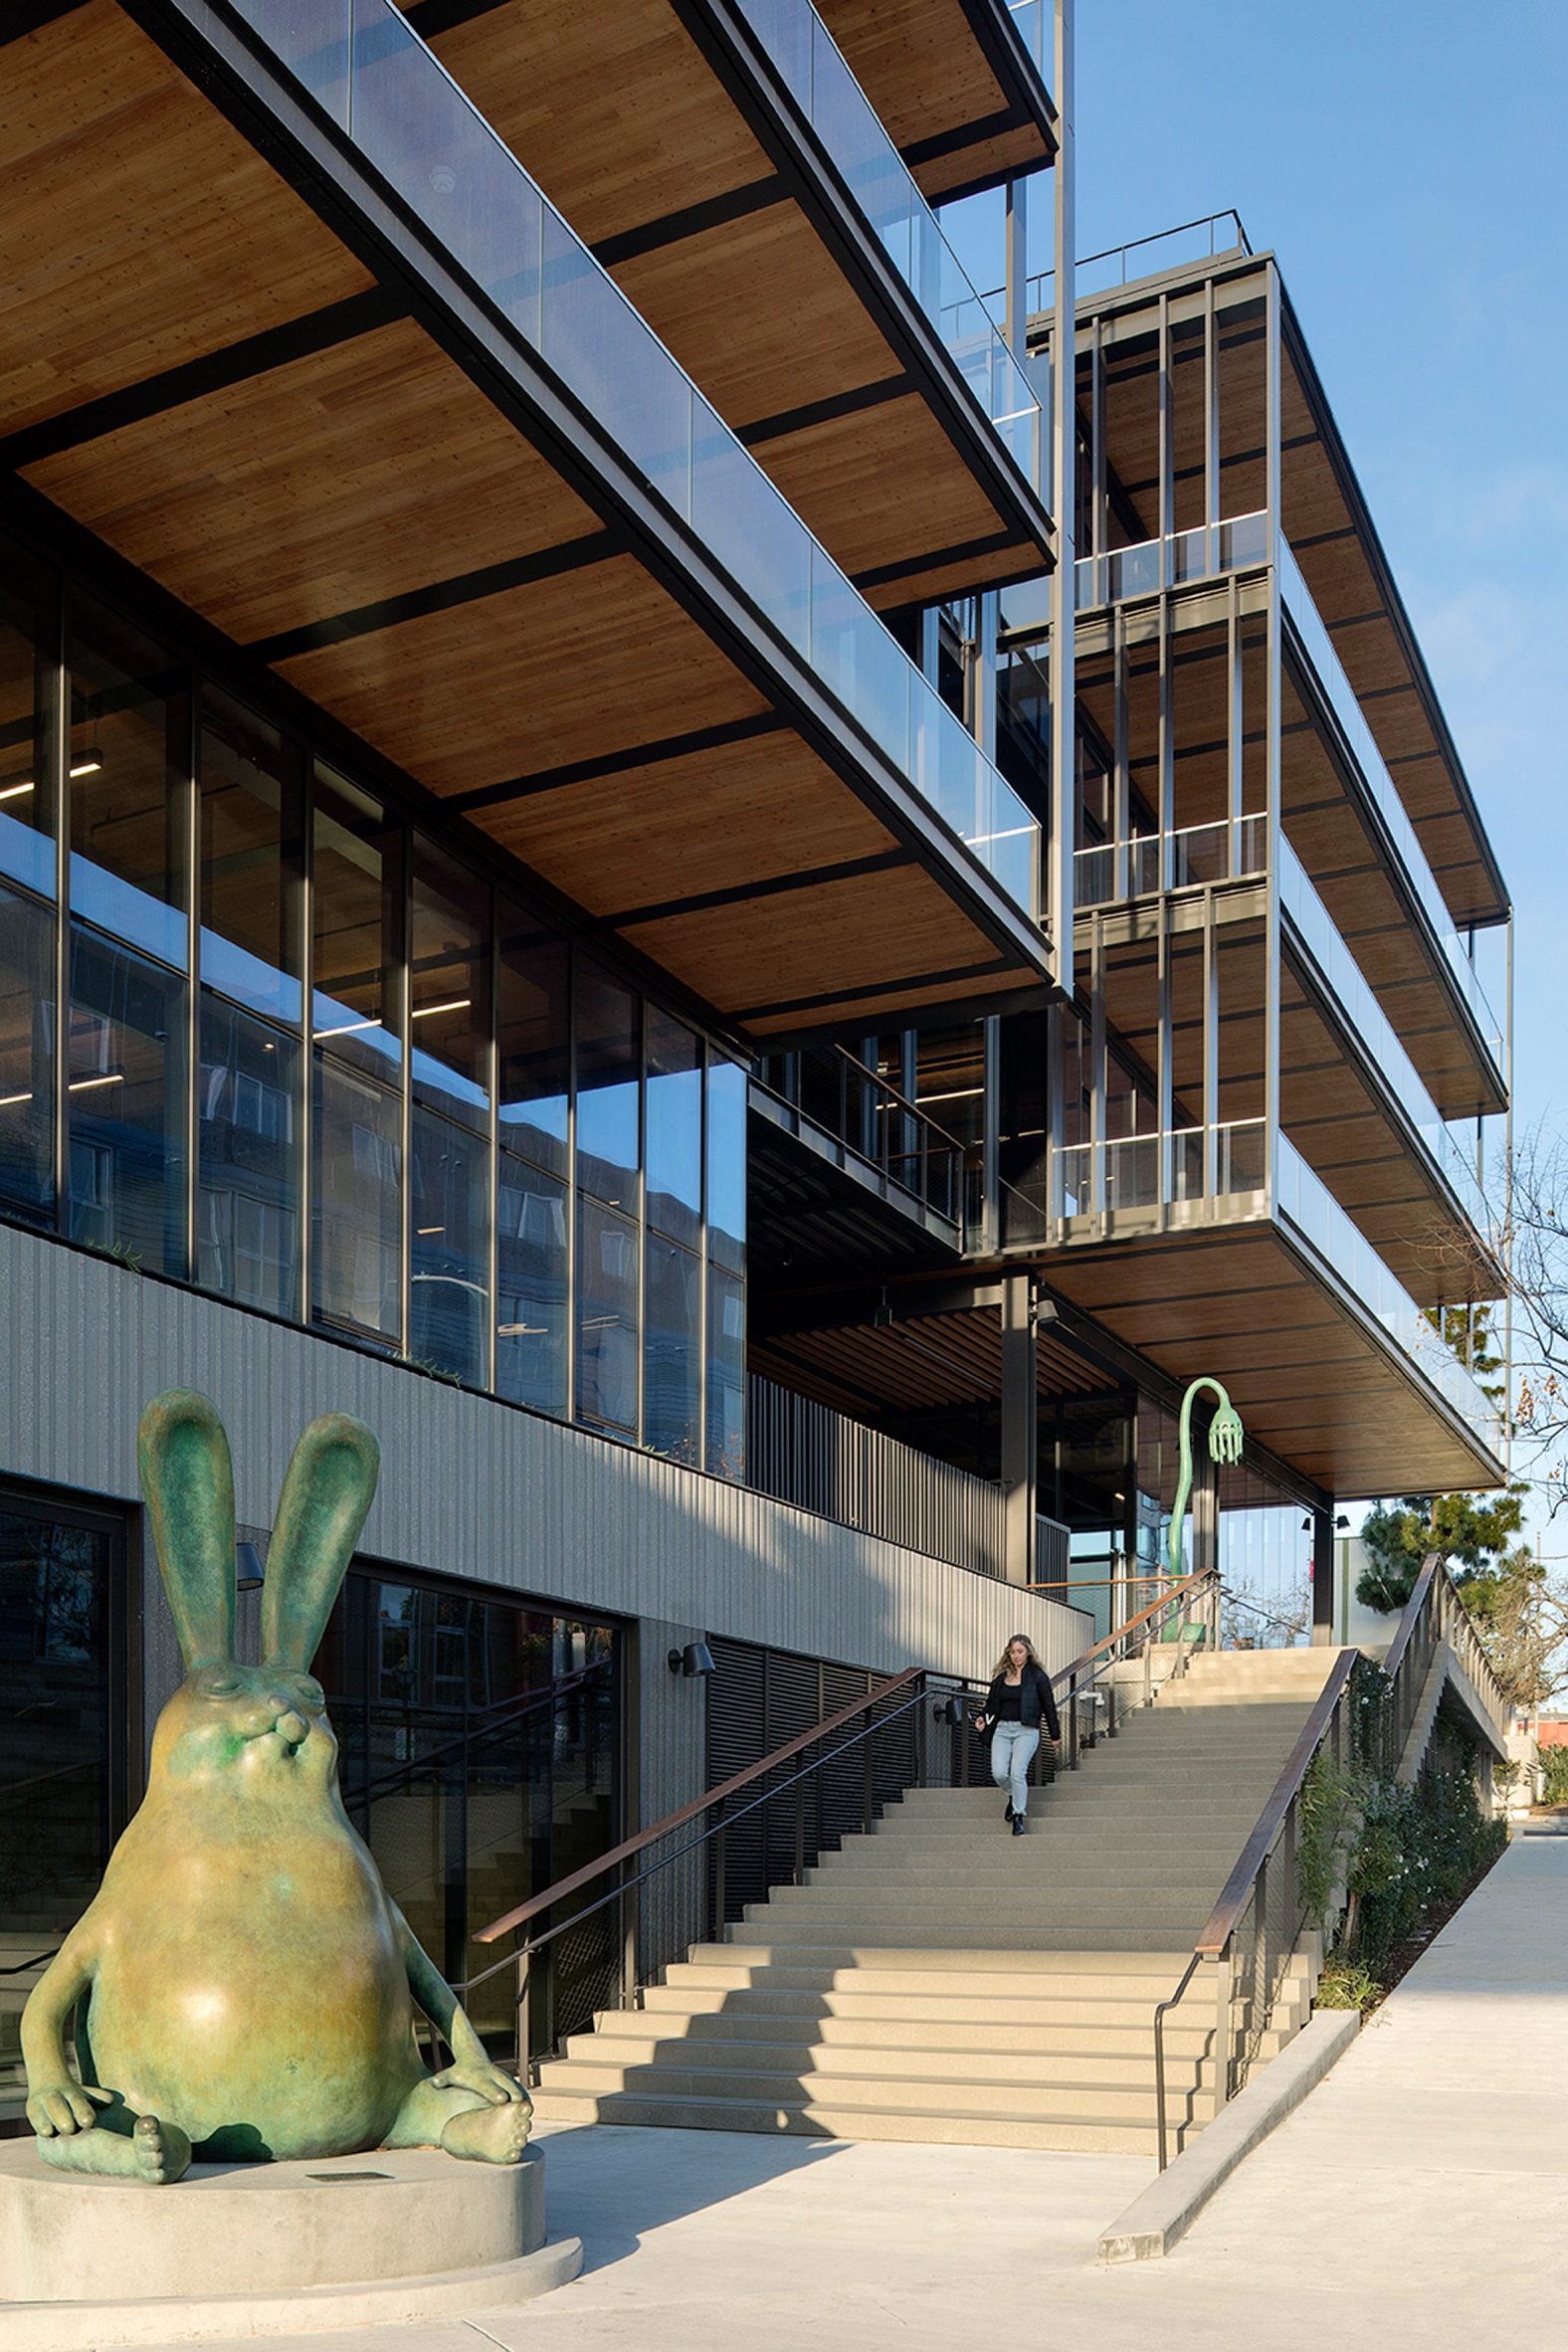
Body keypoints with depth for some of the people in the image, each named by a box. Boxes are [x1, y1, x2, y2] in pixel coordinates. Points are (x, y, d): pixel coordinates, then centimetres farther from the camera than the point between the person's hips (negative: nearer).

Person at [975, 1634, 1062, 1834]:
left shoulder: (1038, 1676, 0)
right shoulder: (1001, 1676, 12)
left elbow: (1049, 1706, 4)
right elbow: (992, 1703, 19)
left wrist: (1055, 1735, 7)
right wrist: (984, 1719, -1)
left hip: (1026, 1730, -4)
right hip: (1002, 1729, 4)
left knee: (1017, 1772, -17)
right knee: (999, 1773, -9)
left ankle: (1019, 1815, -2)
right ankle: (1013, 1796, 24)